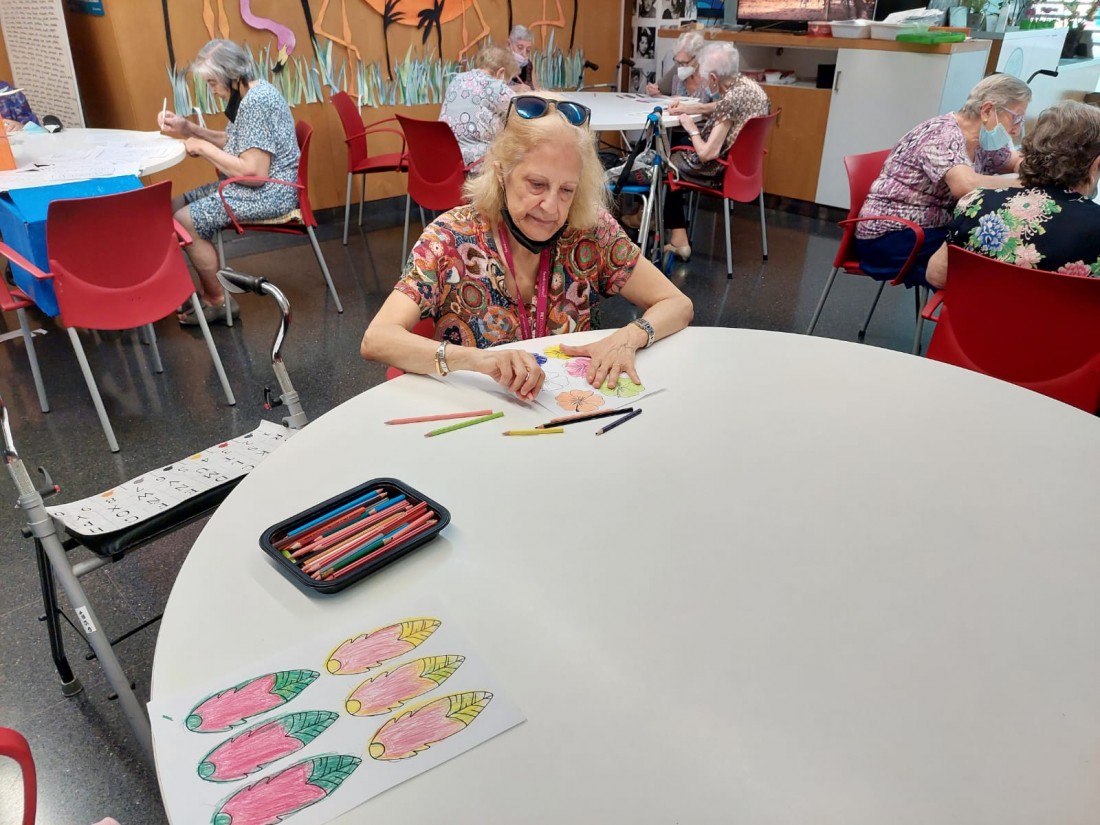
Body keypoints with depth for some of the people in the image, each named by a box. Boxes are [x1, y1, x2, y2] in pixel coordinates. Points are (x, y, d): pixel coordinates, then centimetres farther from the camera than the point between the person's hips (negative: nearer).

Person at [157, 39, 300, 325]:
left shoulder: (256, 103, -22)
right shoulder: (249, 95, 9)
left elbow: (254, 172, -28)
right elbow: (234, 142, 20)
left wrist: (203, 147, -17)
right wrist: (188, 129, 8)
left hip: (268, 193, -11)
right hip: (248, 186, 11)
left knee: (184, 221, -16)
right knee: (174, 207, 10)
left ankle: (218, 300, 0)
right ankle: (206, 289, 15)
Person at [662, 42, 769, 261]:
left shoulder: (729, 101, -28)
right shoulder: (750, 85, -2)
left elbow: (706, 154, -27)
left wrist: (692, 129, -12)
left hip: (721, 169, -9)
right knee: (676, 150, 25)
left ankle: (678, 238, 19)